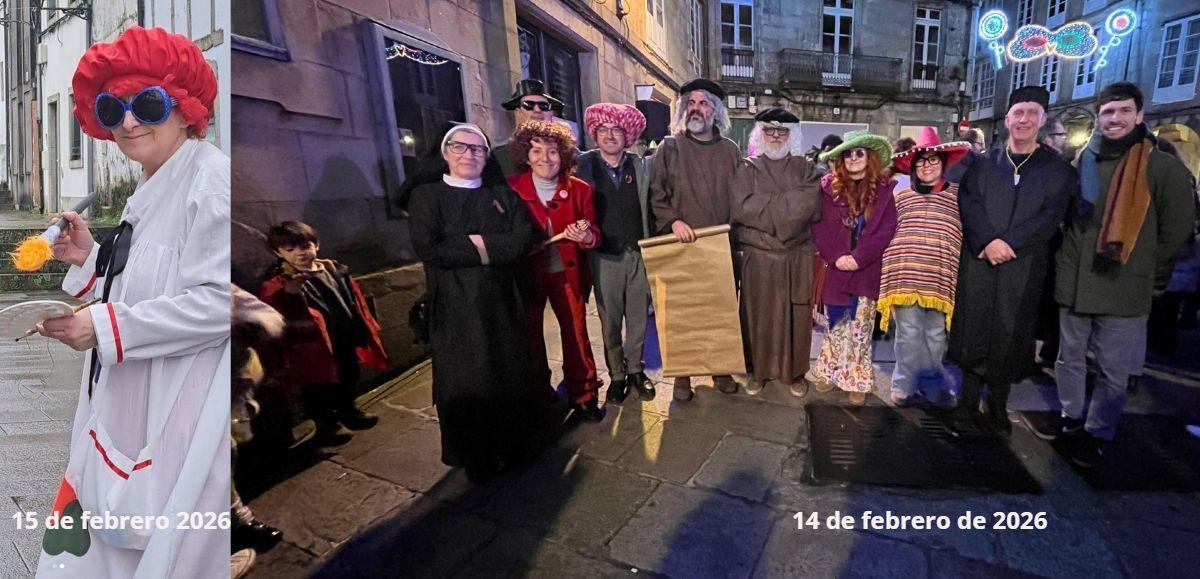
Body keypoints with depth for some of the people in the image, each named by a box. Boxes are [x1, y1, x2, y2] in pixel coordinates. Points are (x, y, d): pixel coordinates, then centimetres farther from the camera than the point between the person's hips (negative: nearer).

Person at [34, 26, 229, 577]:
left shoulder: (211, 179, -15)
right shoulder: (150, 191, 14)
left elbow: (218, 300, -22)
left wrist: (106, 326, -17)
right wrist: (90, 258, 6)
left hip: (178, 422, -9)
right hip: (130, 409, 9)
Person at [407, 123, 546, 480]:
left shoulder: (502, 195, 12)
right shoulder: (426, 197, 4)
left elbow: (525, 238, -3)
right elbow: (428, 248, -13)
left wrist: (480, 245, -14)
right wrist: (495, 249, -11)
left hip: (503, 303, 2)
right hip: (455, 307, -2)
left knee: (512, 375, 8)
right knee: (464, 384, 6)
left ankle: (517, 448, 28)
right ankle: (475, 459, 25)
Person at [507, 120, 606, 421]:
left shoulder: (579, 189, -4)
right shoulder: (511, 188, -7)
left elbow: (595, 234, -4)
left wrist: (586, 236, -26)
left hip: (567, 273, 0)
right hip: (526, 273, 0)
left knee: (576, 334, 4)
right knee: (530, 336, 13)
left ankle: (583, 395, 22)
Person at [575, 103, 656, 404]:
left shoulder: (641, 165, 4)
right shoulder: (584, 165, -1)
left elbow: (651, 207, 4)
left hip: (639, 254, 2)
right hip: (604, 257, -2)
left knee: (638, 317, 11)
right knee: (609, 321, 8)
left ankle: (635, 370, 28)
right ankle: (616, 375, 24)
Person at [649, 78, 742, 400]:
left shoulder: (730, 150, 9)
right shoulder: (669, 148, 3)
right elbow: (656, 196, 0)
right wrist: (673, 221, -15)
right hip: (681, 245, -2)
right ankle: (682, 374, 18)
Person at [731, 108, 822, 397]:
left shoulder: (805, 168, 8)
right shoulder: (747, 168, 4)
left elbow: (809, 205, -9)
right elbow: (742, 208, -11)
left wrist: (765, 203, -12)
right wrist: (786, 203, -9)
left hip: (797, 256, 1)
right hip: (758, 256, -1)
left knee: (795, 316, 7)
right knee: (759, 315, 6)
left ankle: (795, 372, 23)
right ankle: (759, 371, 21)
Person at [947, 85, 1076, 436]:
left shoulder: (1058, 169, 8)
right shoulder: (982, 164, 9)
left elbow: (1050, 217, -4)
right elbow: (968, 204, -3)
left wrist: (1008, 243, -17)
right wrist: (988, 241, -18)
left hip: (1024, 268, 0)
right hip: (977, 264, 0)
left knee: (1010, 337, 4)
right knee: (974, 332, 3)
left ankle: (998, 405, 18)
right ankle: (969, 402, 13)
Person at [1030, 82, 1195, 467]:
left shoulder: (1164, 168, -4)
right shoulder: (1082, 163, 5)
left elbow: (1175, 233, 1)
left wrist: (1143, 273, 3)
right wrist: (1067, 262, 10)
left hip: (1123, 290, -3)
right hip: (1073, 283, 3)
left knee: (1112, 370, 7)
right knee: (1069, 358, 15)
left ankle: (1097, 434, 22)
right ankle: (1072, 416, 33)